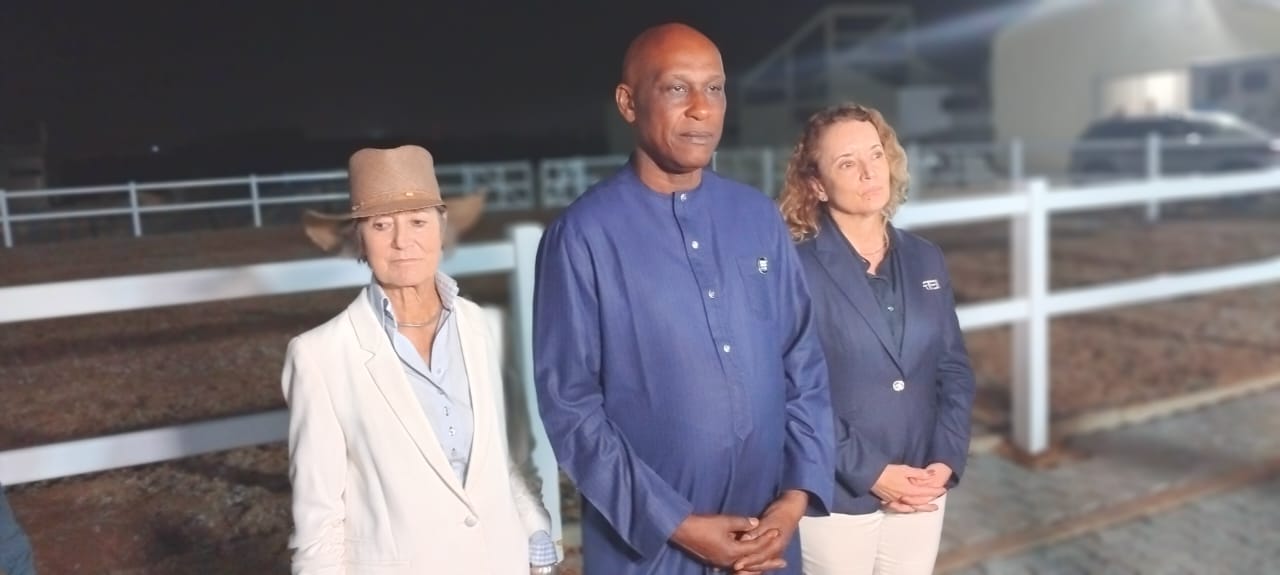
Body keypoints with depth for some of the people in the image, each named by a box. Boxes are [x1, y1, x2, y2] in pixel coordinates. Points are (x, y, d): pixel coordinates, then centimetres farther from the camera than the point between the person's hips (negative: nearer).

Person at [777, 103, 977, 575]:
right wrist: (870, 473, -16)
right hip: (836, 497, -5)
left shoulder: (924, 259, 5)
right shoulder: (798, 269, -12)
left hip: (921, 493, 5)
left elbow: (954, 368, 8)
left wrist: (946, 461, -4)